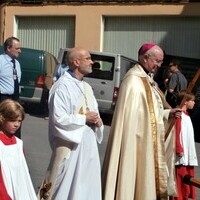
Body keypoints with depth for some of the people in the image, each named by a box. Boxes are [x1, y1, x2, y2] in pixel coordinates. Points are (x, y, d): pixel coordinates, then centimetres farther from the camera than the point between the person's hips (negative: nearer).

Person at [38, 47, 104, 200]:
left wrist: (97, 121, -4)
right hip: (70, 144, -8)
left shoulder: (87, 87, 11)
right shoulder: (62, 86, -16)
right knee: (64, 186, 2)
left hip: (88, 143, 8)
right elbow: (59, 119, -22)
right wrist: (84, 119, -14)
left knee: (86, 185, 14)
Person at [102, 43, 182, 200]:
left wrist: (167, 113, 6)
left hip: (150, 141, 9)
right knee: (137, 177, -3)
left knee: (147, 175, 14)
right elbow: (130, 115, -21)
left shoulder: (147, 79, 12)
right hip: (138, 140, -9)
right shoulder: (134, 81, -16)